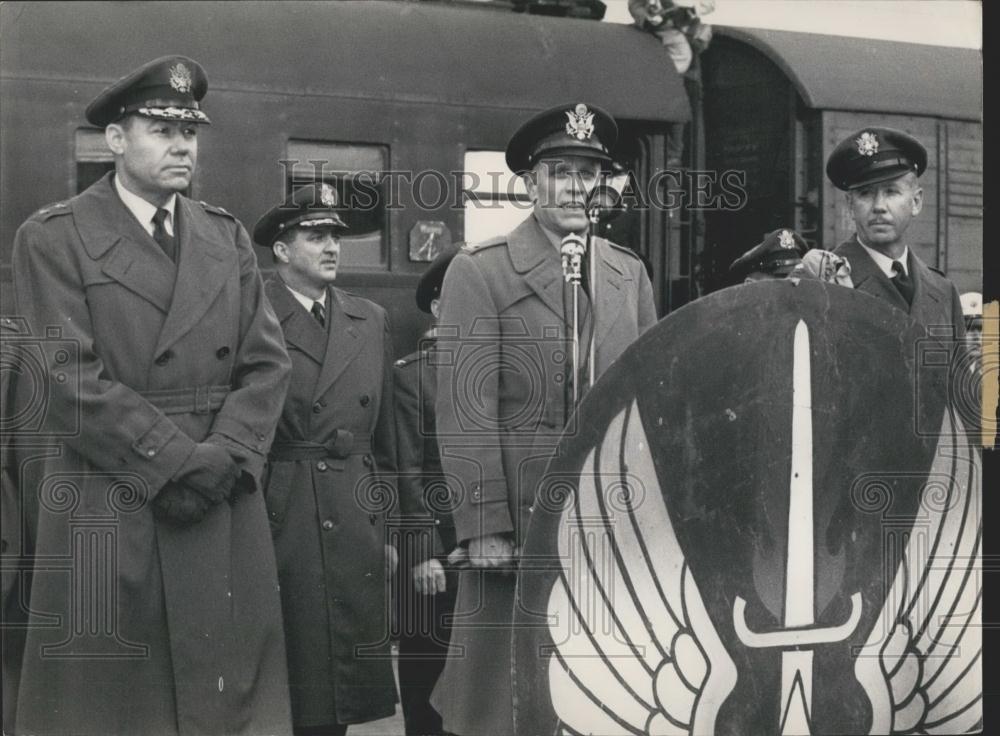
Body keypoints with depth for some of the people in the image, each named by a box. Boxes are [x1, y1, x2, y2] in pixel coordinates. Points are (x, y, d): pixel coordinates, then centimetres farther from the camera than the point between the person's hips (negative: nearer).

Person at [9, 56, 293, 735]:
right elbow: (72, 379, -10)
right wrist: (177, 459, -14)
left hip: (226, 508, 4)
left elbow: (267, 364, 7)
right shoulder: (53, 238, -1)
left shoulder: (229, 238, 14)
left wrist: (223, 457, -9)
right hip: (107, 515, -4)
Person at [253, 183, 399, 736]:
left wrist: (383, 523, 14)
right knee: (279, 688, -1)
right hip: (277, 522, -4)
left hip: (354, 526, 5)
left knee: (345, 684, 7)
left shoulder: (371, 321, 13)